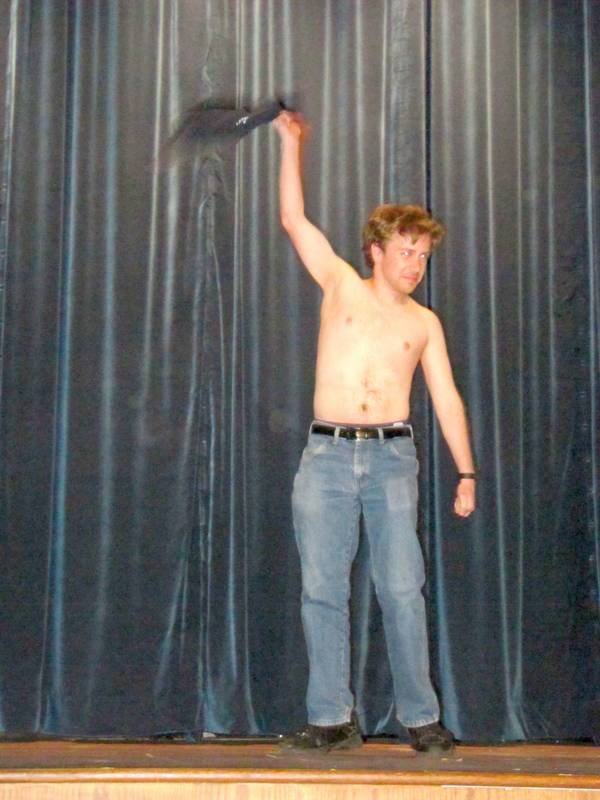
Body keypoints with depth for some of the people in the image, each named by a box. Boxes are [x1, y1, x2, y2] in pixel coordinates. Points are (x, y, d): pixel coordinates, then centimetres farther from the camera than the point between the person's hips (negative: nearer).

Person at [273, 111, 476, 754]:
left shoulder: (423, 322, 13)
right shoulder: (342, 286, 11)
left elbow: (446, 397, 12)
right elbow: (294, 221, 7)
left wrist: (466, 472, 6)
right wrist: (291, 145, 1)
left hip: (392, 458, 0)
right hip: (326, 455, 0)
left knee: (402, 590, -4)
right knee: (322, 588, -2)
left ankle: (421, 717, 4)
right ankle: (332, 719, 4)